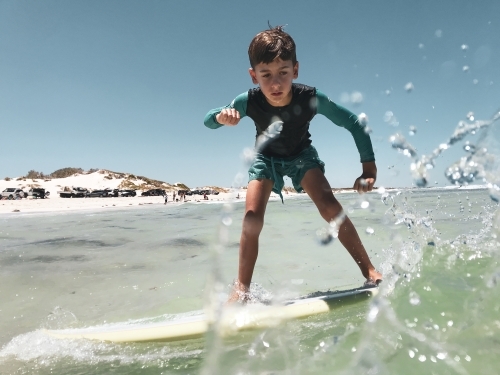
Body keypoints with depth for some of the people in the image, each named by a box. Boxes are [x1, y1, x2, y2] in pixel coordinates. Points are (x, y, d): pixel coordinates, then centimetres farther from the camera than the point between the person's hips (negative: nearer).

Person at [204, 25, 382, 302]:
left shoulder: (311, 99, -34)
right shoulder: (249, 101, -31)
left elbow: (354, 123, -23)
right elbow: (208, 121, -18)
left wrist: (369, 169, -26)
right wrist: (222, 117, -42)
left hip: (301, 154, 0)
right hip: (266, 157, 1)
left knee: (329, 206, -21)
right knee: (252, 218, -16)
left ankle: (370, 271, -4)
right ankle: (241, 289, -1)